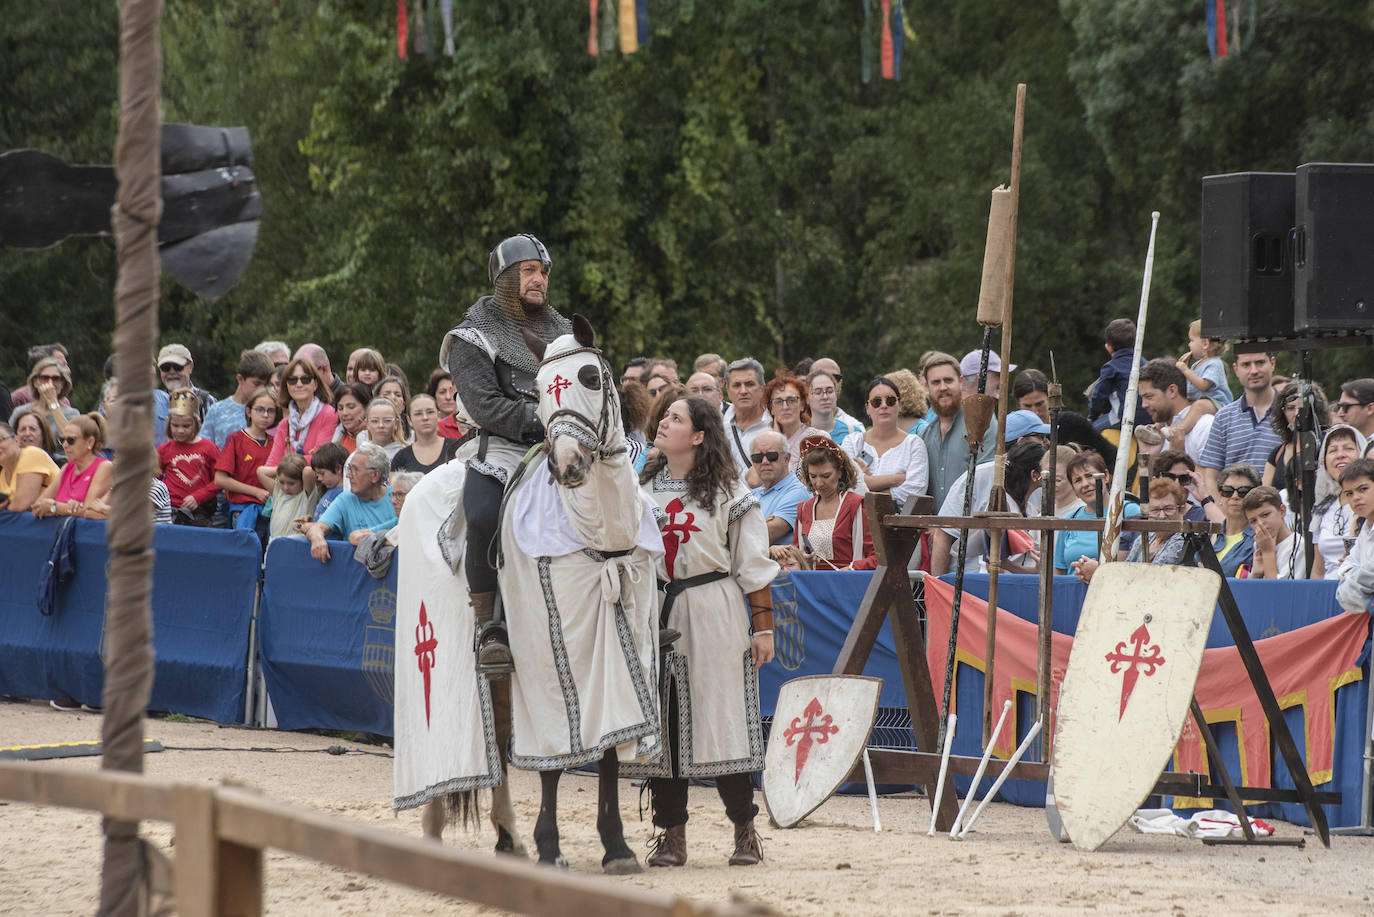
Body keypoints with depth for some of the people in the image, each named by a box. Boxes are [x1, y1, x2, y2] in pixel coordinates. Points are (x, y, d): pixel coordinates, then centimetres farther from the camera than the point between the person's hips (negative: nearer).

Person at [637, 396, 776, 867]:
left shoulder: (726, 491, 0)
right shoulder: (642, 488, 12)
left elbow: (754, 563, 0)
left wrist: (763, 625, -5)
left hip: (714, 615, -4)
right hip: (656, 614, 4)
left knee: (721, 717, -5)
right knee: (662, 724, 1)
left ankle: (745, 831, 4)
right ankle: (671, 834, 6)